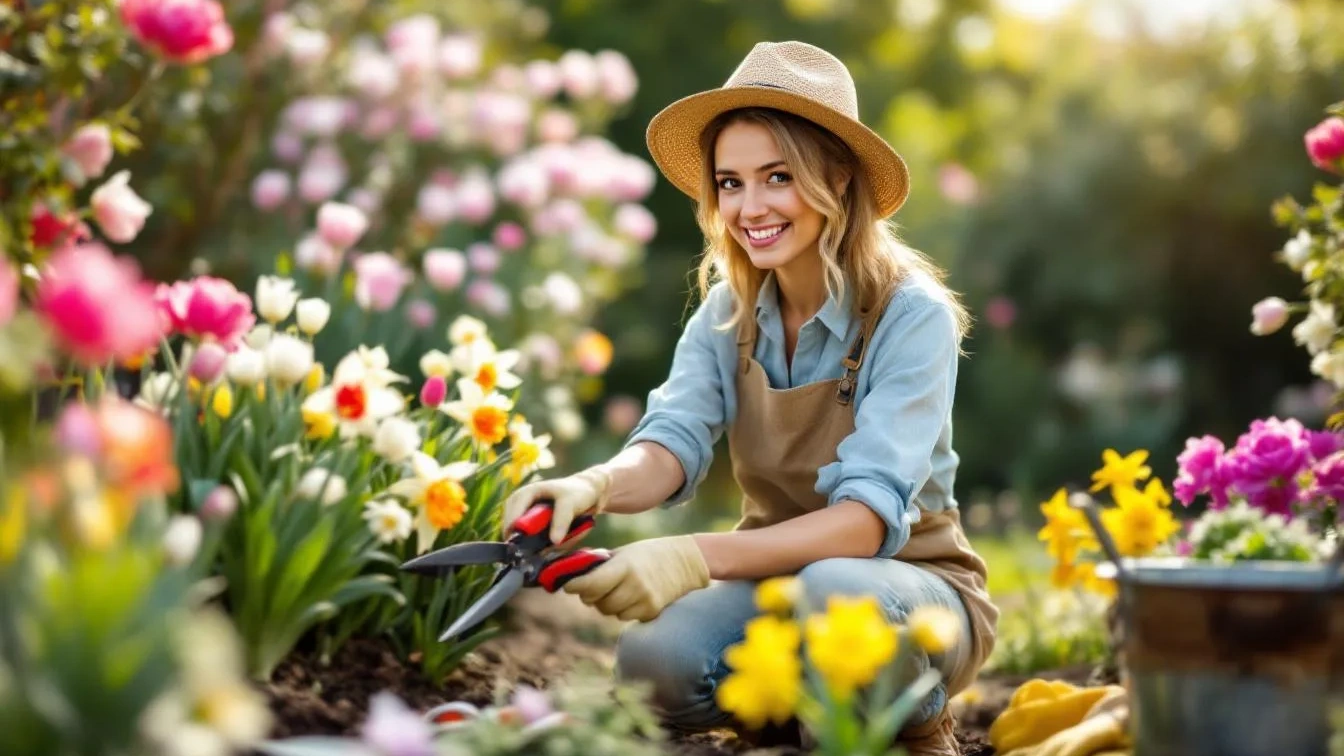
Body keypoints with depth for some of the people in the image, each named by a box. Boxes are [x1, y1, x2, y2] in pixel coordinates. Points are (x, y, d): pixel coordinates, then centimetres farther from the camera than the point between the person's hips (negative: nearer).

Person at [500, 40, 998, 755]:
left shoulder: (912, 314, -18)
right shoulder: (726, 313, -2)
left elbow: (871, 515, -29)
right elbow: (672, 445, -18)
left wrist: (701, 556, -45)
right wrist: (593, 486, -43)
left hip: (910, 588, -3)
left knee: (832, 589, -38)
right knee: (652, 659, -27)